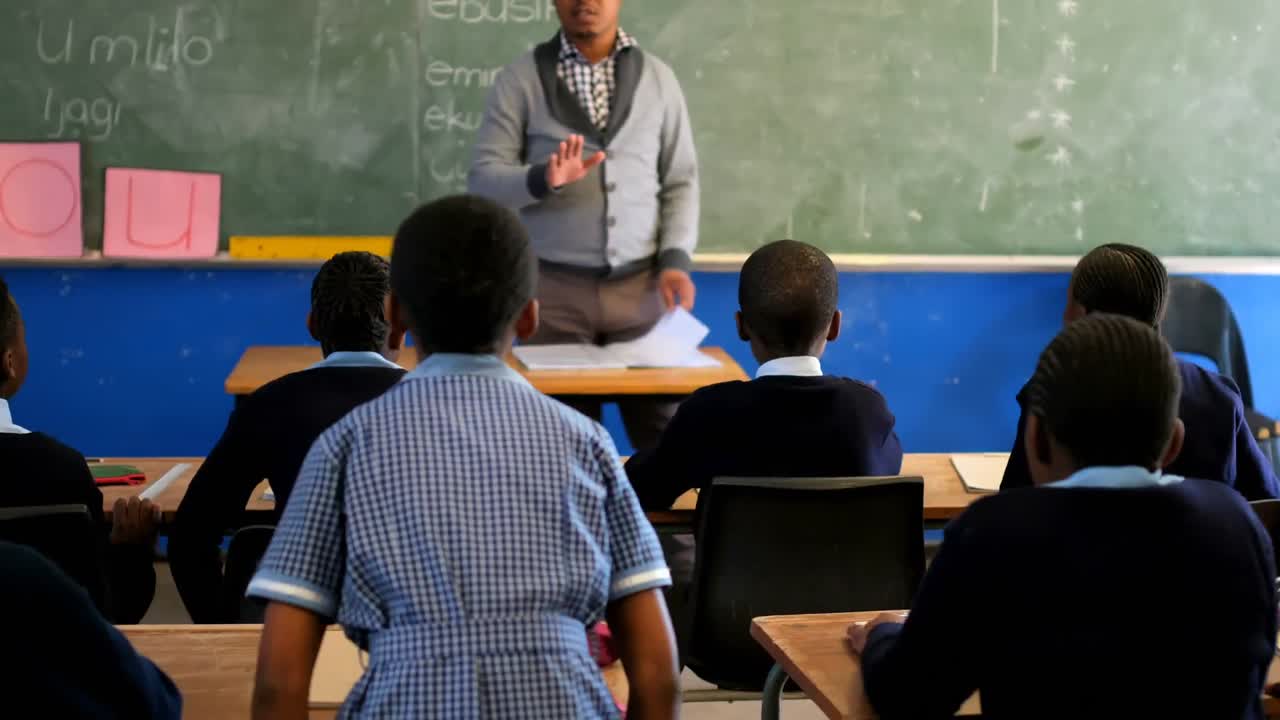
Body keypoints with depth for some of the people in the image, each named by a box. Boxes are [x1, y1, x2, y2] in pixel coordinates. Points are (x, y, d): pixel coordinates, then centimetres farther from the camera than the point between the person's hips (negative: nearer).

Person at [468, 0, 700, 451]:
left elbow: (681, 181, 9)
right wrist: (542, 179, -22)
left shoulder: (657, 78, 8)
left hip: (641, 285, 2)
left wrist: (676, 259, -6)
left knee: (664, 431, 1)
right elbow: (482, 180, -3)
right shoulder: (521, 79, 2)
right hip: (554, 287, -1)